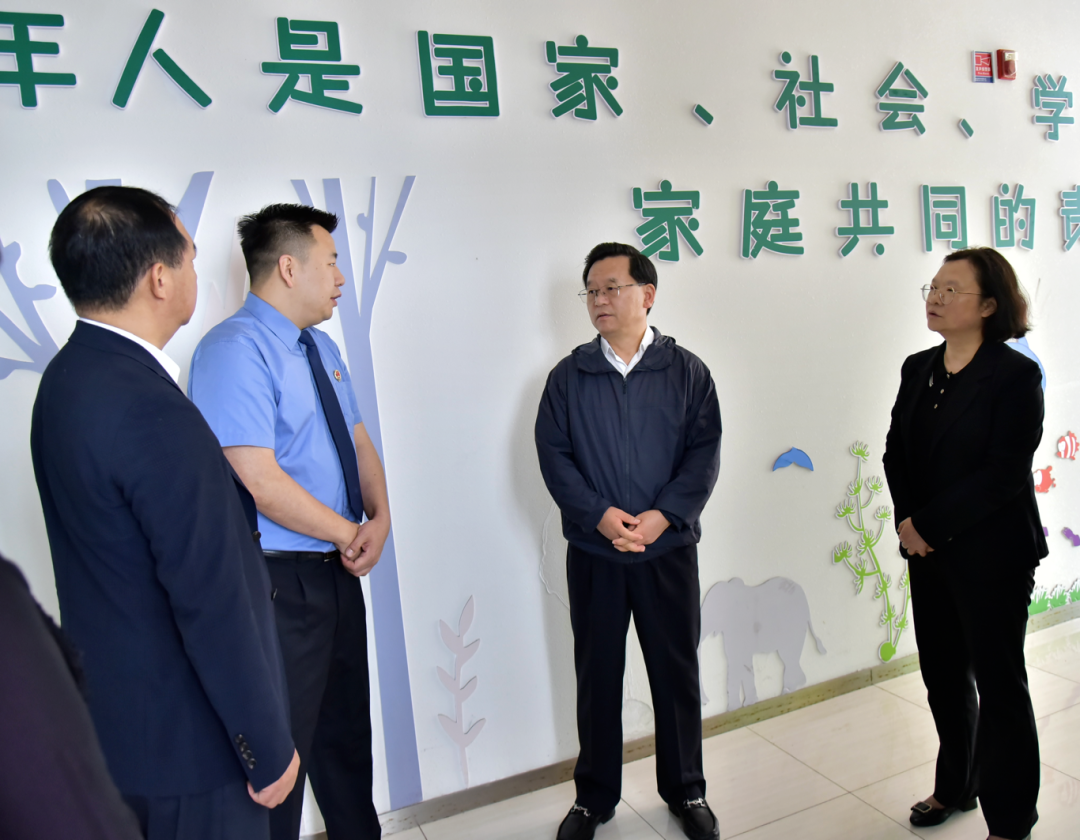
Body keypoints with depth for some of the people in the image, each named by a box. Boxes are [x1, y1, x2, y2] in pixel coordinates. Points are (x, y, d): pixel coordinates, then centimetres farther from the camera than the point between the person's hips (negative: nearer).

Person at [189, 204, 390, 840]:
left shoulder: (321, 347, 11)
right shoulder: (235, 351, -18)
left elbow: (358, 441, 12)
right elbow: (261, 481, -24)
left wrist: (381, 517, -6)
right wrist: (351, 534, -13)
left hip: (339, 570, 9)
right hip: (280, 579, -9)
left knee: (346, 728, 24)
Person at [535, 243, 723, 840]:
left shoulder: (686, 372, 1)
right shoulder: (569, 377, 3)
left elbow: (704, 454, -3)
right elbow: (553, 455, -3)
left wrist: (661, 516, -16)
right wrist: (600, 515, -16)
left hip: (669, 548, 0)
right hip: (592, 552, 1)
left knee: (677, 672, 11)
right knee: (597, 675, 11)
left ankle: (685, 791, 33)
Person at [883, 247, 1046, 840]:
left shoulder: (1015, 375, -13)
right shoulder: (918, 369, 6)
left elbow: (1004, 473, -18)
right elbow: (896, 451, 5)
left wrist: (930, 524, -16)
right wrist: (908, 521, -8)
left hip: (991, 556, -6)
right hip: (928, 551, 6)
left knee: (998, 684, 8)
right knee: (943, 677, 18)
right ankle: (956, 786, 39)